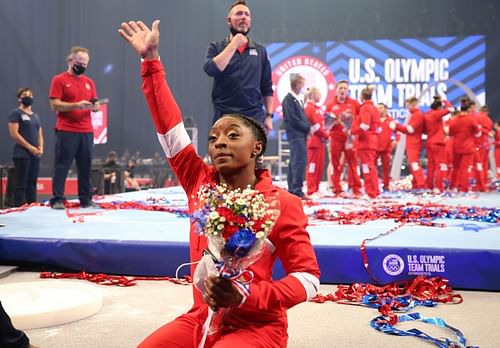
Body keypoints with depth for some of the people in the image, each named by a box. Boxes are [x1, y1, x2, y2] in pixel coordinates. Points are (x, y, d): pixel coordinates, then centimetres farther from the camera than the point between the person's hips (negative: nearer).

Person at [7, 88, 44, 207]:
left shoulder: (36, 116, 19)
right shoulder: (15, 113, -1)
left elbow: (40, 134, 20)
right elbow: (14, 133, -11)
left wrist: (40, 148, 0)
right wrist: (30, 147, -15)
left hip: (35, 155, 7)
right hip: (22, 154, -7)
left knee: (32, 183, 8)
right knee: (21, 183, -9)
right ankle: (19, 207, -8)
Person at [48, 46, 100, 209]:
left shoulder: (89, 82, 16)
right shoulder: (59, 80, 1)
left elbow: (94, 105, 18)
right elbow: (55, 105, -7)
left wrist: (95, 106, -7)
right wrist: (77, 105, -18)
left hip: (87, 131, 5)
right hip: (66, 131, -5)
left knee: (86, 166, 4)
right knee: (62, 165, -2)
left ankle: (86, 199, 10)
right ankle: (57, 199, 2)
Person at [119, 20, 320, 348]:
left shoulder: (282, 204, -13)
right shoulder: (200, 182, -2)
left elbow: (309, 278, -11)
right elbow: (169, 125, 1)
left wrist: (248, 296, -26)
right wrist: (151, 60, 1)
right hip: (202, 319, 5)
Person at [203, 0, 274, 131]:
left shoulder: (261, 51, 11)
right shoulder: (216, 47, 7)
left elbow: (267, 88, 12)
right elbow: (211, 69, -14)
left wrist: (269, 115, 4)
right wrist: (234, 44, -9)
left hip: (255, 117, 2)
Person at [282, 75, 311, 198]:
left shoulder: (299, 99, 18)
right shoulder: (288, 99, -10)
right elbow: (292, 119, -16)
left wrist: (307, 127, 3)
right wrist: (307, 127, -11)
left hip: (301, 135, 9)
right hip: (295, 134, -9)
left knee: (295, 162, 11)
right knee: (300, 161, -13)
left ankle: (292, 189, 15)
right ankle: (297, 190, -13)